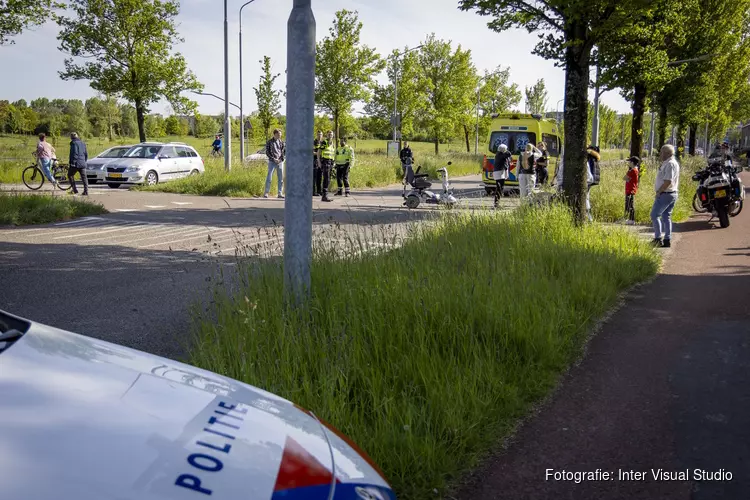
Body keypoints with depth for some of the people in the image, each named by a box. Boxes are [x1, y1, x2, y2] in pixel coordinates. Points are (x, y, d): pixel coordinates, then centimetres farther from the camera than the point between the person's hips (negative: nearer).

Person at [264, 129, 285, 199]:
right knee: (269, 178, -6)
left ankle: (280, 193, 9)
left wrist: (281, 159, -5)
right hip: (272, 162, -3)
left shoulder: (281, 142, 9)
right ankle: (266, 193, 0)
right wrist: (273, 159, -13)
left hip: (280, 162, 3)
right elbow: (267, 152, -3)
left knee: (281, 178, 3)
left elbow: (285, 151, 9)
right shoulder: (269, 142, 1)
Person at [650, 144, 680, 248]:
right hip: (672, 194, 10)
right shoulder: (673, 163, 15)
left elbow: (668, 181, -25)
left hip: (665, 194, -10)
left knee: (654, 215, -4)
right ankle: (667, 240, 13)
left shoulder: (669, 164, -18)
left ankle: (658, 238, -5)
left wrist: (658, 192, -17)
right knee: (666, 217, 12)